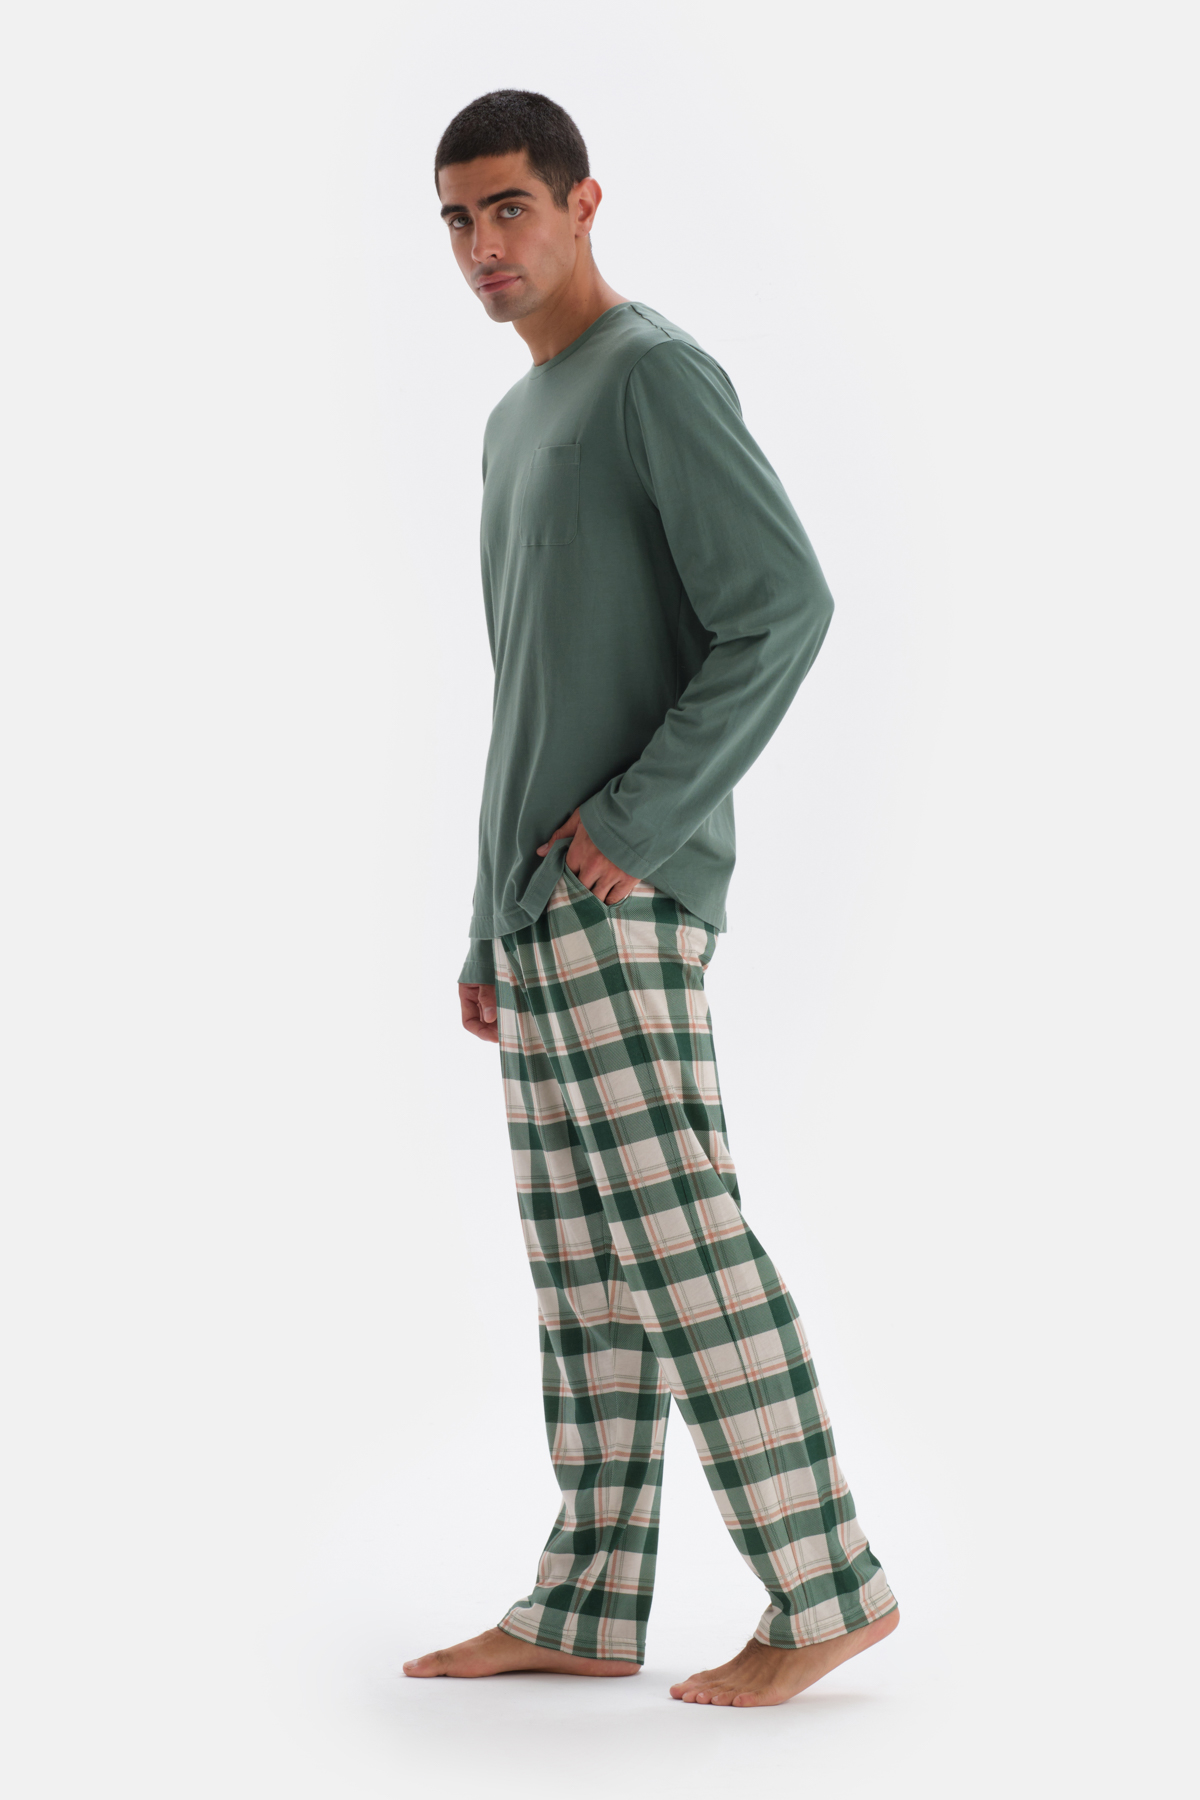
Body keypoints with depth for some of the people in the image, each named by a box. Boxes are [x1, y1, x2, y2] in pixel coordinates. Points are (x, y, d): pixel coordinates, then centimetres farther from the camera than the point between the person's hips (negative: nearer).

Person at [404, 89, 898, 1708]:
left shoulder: (661, 376, -6)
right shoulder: (519, 424, 21)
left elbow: (787, 605, -17)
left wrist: (636, 822, -19)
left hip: (625, 904, -9)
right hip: (544, 910, 9)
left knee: (681, 1231, -10)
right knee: (583, 1257, 6)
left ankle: (825, 1583, -4)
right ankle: (587, 1604, 9)